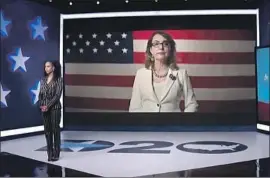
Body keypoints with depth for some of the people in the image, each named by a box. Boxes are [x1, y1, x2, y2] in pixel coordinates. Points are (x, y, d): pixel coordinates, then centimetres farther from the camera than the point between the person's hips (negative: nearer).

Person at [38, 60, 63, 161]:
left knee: (55, 130, 0)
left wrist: (48, 106, -17)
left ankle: (56, 154, 8)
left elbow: (57, 95, -12)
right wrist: (41, 105, -7)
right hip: (44, 108, 5)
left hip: (54, 108, -5)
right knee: (47, 130, 8)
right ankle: (50, 153, 16)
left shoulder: (58, 79, -6)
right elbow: (40, 94, 9)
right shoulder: (43, 80, 10)